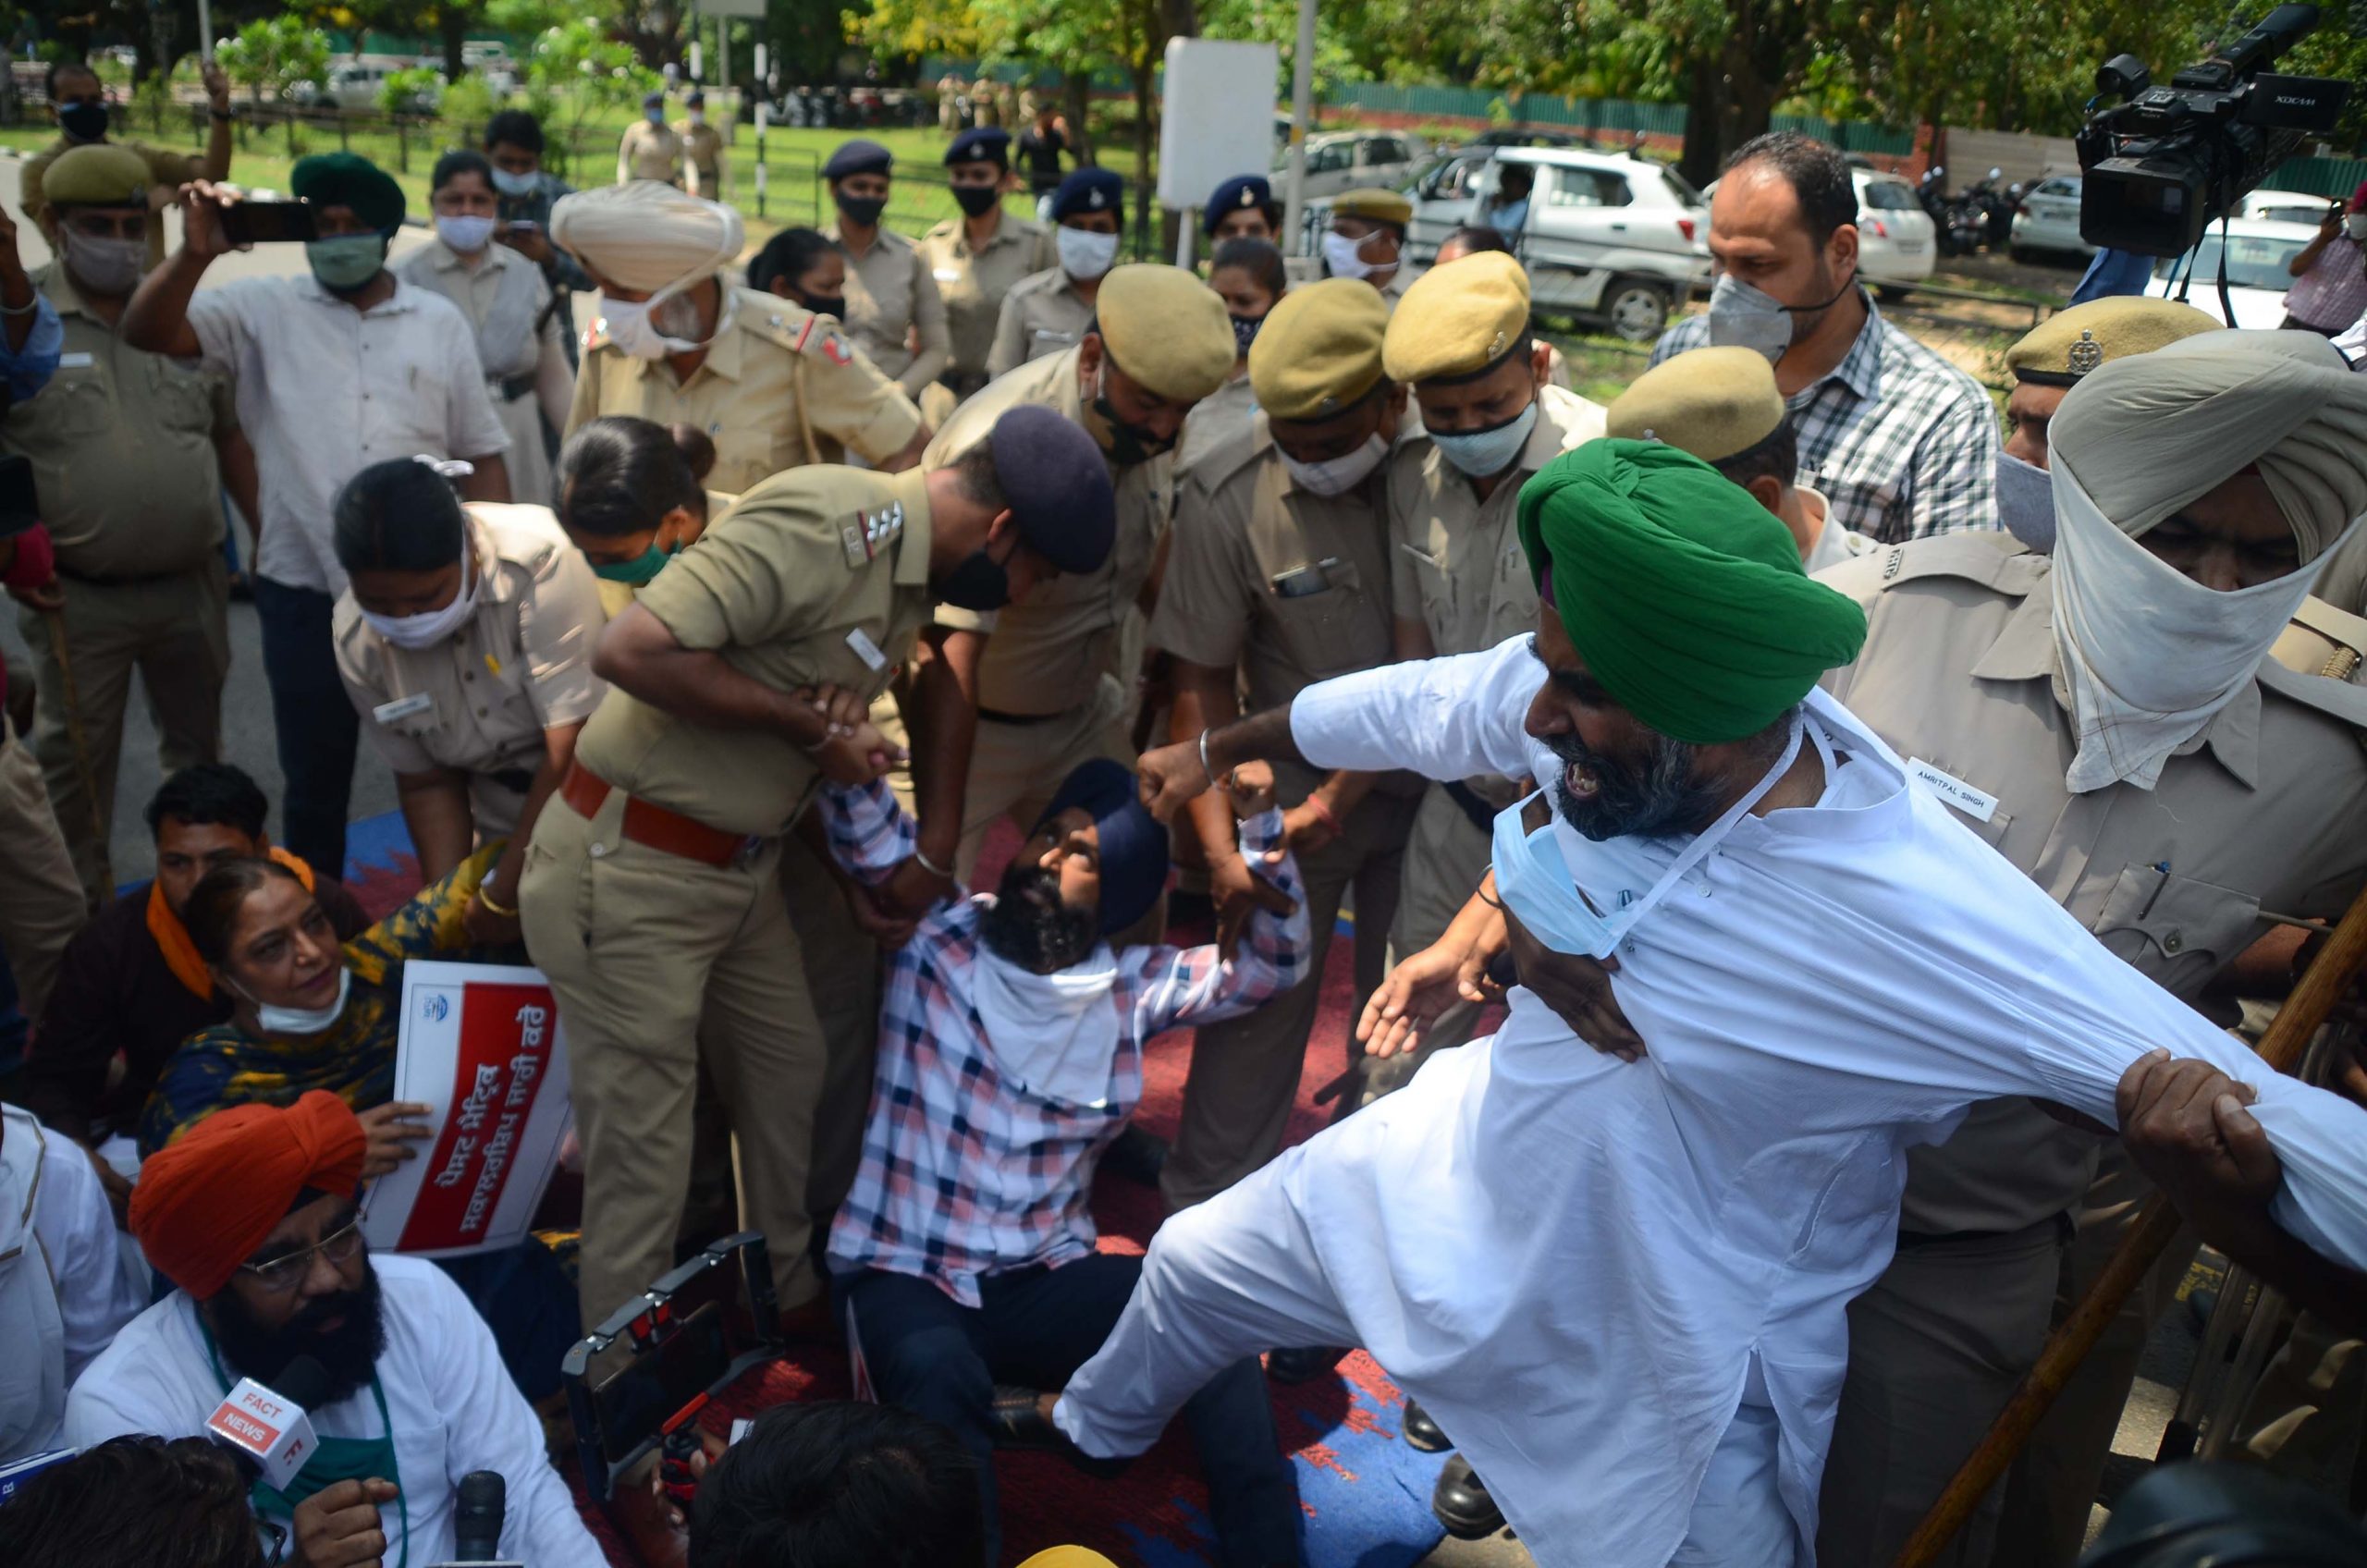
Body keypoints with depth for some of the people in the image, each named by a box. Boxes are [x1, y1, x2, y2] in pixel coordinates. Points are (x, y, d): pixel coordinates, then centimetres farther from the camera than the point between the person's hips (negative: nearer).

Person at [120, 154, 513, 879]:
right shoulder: (262, 309, 1)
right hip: (303, 591, -1)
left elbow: (481, 453, 6)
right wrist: (194, 255, -26)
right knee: (314, 779, 13)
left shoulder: (441, 322, 5)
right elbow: (148, 332, -11)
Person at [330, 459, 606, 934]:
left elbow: (574, 750, -27)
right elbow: (425, 780, 2)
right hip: (507, 839, 5)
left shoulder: (540, 564, -28)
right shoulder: (356, 640, -9)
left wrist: (503, 896, -19)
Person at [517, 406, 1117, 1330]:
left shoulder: (909, 570, 7)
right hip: (630, 873, -9)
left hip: (743, 867, 9)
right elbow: (632, 652, -28)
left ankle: (788, 1301, 41)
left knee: (788, 1080, 20)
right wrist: (813, 731, -20)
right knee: (643, 1161, 1)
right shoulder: (823, 524, -23)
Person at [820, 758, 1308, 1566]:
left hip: (1043, 1284, 3)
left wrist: (1258, 826, -13)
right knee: (938, 1375, -37)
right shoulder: (938, 935, 1)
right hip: (909, 1276, -2)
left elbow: (1274, 962, 2)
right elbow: (872, 839, -12)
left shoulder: (1126, 990, 6)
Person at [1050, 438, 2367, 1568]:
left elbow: (2256, 1120, -32)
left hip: (1664, 1374, -5)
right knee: (1192, 1266, 23)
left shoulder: (1931, 926, -36)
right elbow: (1406, 707, 0)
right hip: (1460, 1177, 6)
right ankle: (1094, 1438, 59)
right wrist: (1215, 750, 15)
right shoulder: (1602, 696, -19)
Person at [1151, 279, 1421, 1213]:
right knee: (1260, 1003, 4)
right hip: (1292, 784, -1)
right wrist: (1220, 848, -17)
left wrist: (1347, 793, -12)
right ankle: (1204, 1217, 21)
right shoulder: (1226, 498, -18)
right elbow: (1203, 683, -11)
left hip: (1421, 780, 1)